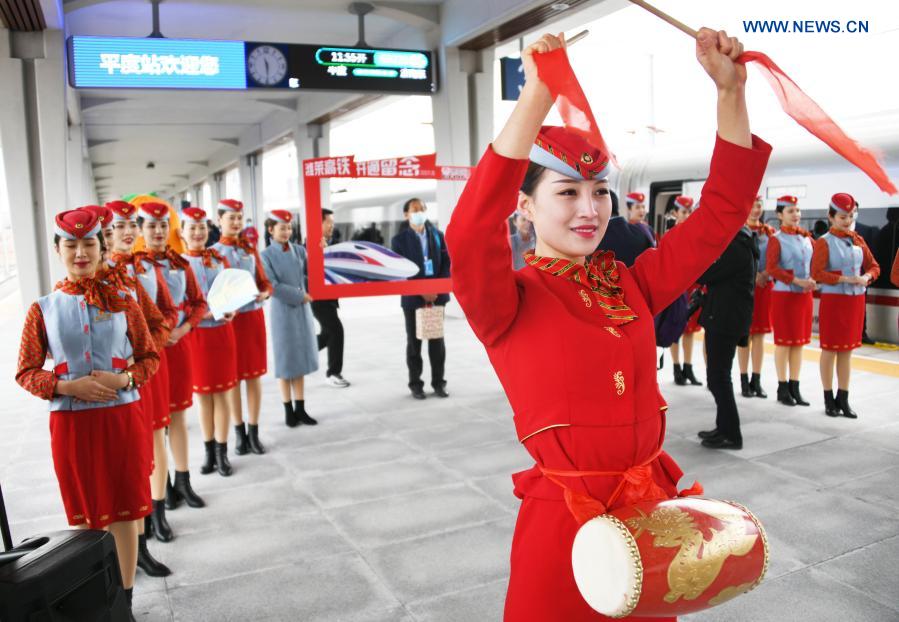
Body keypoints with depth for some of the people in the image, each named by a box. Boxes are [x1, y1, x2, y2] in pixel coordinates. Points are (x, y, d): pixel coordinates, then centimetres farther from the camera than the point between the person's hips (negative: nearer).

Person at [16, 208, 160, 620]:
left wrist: (125, 378, -14)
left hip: (122, 419, 0)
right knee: (86, 516, 11)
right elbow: (25, 373, 2)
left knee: (124, 512, 8)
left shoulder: (123, 302, 0)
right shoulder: (42, 309, 0)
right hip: (71, 424, 0)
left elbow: (149, 358, 5)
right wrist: (68, 387, -15)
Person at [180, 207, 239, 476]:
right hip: (194, 336, -1)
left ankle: (222, 453, 15)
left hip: (221, 332, 1)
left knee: (221, 393, 6)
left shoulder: (220, 258, 5)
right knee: (202, 396, 9)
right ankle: (209, 453, 21)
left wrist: (231, 310, -13)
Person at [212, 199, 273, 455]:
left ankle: (254, 431, 14)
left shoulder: (250, 248, 8)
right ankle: (239, 432, 16)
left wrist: (265, 293, -13)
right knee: (232, 376, 5)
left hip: (254, 316, 3)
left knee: (255, 374, 5)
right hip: (228, 318, -3)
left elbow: (263, 280, 9)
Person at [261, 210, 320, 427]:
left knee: (301, 358, 9)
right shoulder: (266, 255, -7)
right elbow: (272, 287, -14)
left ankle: (300, 408, 19)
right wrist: (298, 296, -14)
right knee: (286, 361, 4)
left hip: (302, 309, 4)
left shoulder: (299, 250, 5)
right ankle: (288, 410, 16)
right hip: (283, 311, -4)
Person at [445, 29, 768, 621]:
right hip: (563, 520, -5)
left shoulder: (632, 284, 2)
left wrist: (731, 89, -7)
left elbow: (721, 211, 2)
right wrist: (539, 94, -36)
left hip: (652, 507, 5)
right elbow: (471, 232, -32)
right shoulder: (509, 302, -12)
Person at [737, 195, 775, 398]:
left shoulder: (770, 231, 12)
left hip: (765, 285, 4)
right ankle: (744, 380, 7)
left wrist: (765, 274, -10)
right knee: (744, 333, 0)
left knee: (760, 333, 5)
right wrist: (753, 276, -16)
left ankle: (756, 380, 11)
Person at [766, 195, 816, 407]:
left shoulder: (806, 237, 9)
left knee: (800, 341, 9)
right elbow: (771, 268, -17)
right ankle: (782, 387, 10)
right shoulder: (776, 239, -8)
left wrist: (812, 281, -3)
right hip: (784, 294, -6)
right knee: (783, 341, 1)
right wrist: (797, 281, -21)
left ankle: (794, 386, 17)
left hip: (805, 295, 6)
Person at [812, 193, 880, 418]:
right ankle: (829, 399, 11)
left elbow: (874, 266, 11)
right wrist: (845, 279, -22)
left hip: (856, 300, 5)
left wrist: (866, 277, -10)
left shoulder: (858, 240, 10)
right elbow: (817, 273, -14)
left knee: (847, 350, 9)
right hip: (833, 299, -5)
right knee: (829, 349, 2)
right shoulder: (824, 242, -6)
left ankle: (843, 399, 17)